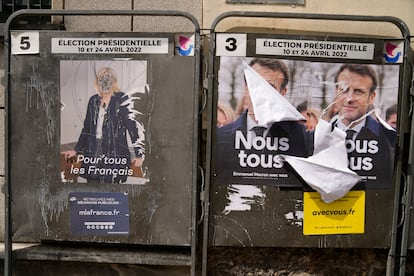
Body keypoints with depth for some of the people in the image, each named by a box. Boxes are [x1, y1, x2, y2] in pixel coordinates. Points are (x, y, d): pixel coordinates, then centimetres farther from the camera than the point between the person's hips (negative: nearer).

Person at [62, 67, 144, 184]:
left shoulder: (122, 100, -3)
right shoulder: (93, 100, 12)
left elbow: (133, 127, -7)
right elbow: (86, 128, 20)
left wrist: (139, 155, -13)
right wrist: (77, 150, 21)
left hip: (114, 155, -5)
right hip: (93, 153, 5)